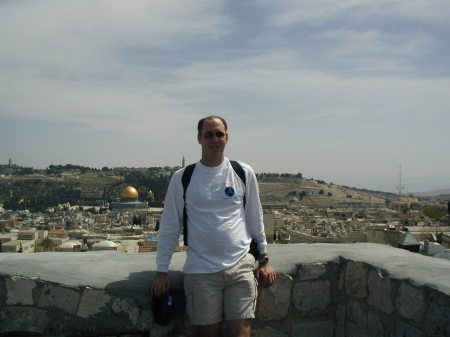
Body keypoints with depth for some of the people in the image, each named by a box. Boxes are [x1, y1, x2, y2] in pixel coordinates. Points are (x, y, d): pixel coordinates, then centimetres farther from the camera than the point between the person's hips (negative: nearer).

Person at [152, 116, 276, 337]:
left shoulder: (244, 173, 3)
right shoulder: (182, 178, 0)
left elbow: (255, 220, 12)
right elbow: (169, 226, 4)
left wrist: (264, 259, 12)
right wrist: (162, 271, 4)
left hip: (240, 266, 1)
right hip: (200, 271, 0)